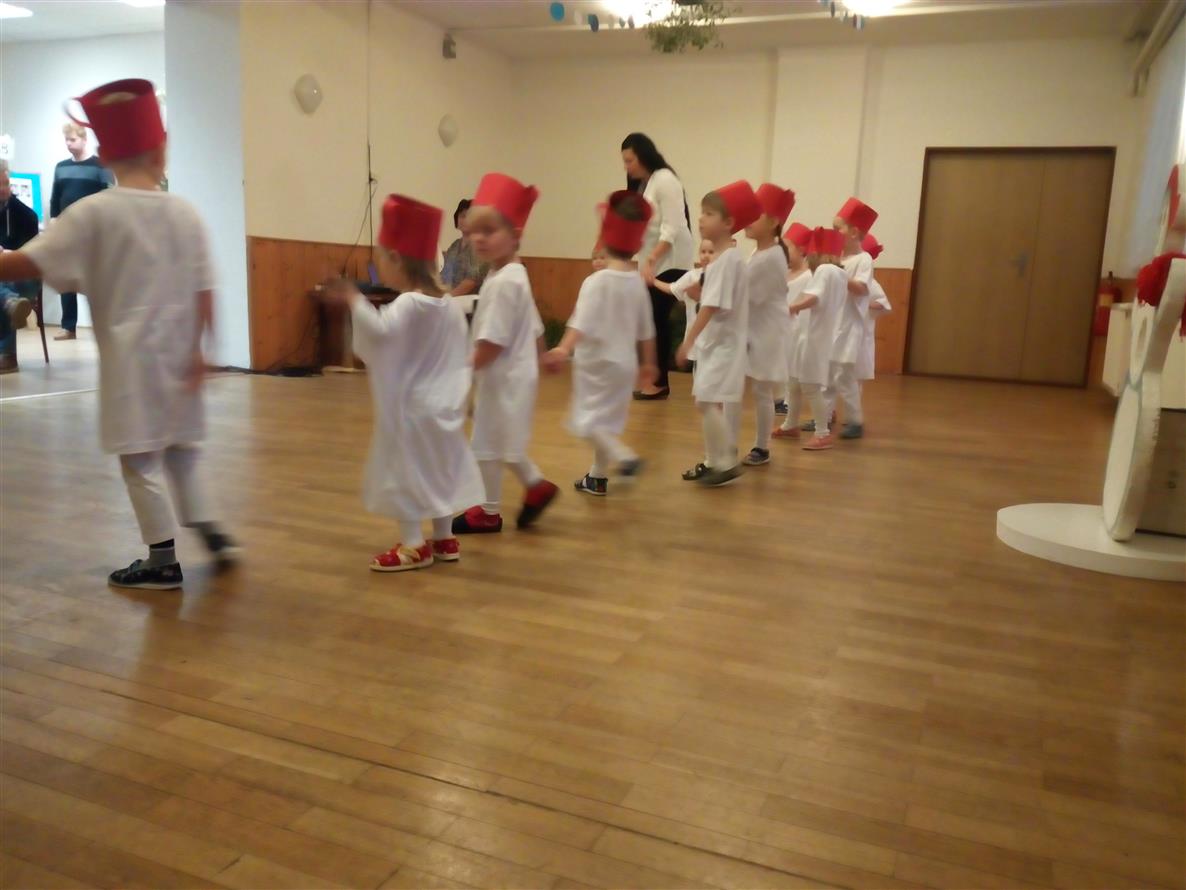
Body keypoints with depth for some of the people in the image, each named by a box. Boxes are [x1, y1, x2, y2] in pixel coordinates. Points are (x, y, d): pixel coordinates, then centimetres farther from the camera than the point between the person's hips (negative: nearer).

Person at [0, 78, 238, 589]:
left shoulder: (92, 213, -9)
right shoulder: (185, 212, 0)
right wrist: (199, 347, 3)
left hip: (129, 357, -4)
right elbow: (204, 290, -1)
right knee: (181, 449, 21)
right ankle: (211, 533, 23)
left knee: (140, 459, 5)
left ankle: (163, 562, 10)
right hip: (178, 354, 4)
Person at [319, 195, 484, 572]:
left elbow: (380, 330, -35)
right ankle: (444, 539, 25)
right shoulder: (448, 303, 7)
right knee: (439, 469, 16)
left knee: (406, 472, 1)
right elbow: (460, 355, 14)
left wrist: (354, 300, -24)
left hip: (410, 409, -9)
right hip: (443, 405, 9)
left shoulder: (408, 304, -19)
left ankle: (414, 545, 7)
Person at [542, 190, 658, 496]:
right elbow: (646, 329, 13)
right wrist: (648, 363, 24)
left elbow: (582, 322, -29)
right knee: (607, 420, 17)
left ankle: (624, 457, -20)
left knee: (589, 419, 0)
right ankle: (598, 477, 25)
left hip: (598, 362, -7)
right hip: (625, 362, 7)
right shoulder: (638, 282, 5)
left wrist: (563, 350, -38)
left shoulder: (597, 281, -15)